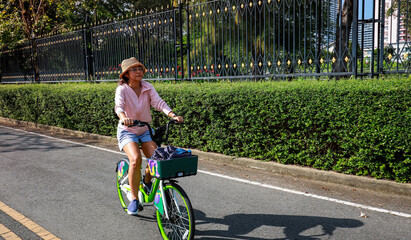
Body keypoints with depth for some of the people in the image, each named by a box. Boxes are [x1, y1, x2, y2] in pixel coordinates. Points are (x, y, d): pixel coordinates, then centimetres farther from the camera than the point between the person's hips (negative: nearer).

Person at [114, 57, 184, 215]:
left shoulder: (147, 87, -4)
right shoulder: (122, 89, -14)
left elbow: (158, 102, -16)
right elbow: (118, 106, -31)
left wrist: (173, 115, -33)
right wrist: (124, 117, -54)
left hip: (145, 131, 3)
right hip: (127, 131, -3)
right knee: (136, 160, -28)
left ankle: (147, 181, 20)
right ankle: (134, 199, -11)